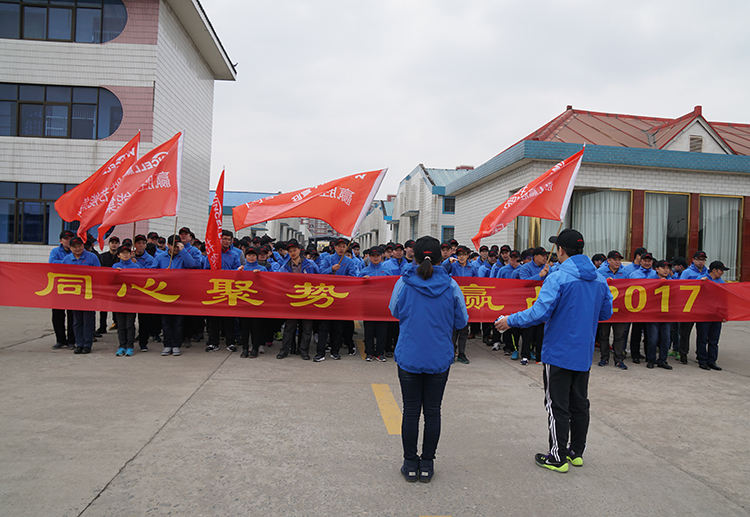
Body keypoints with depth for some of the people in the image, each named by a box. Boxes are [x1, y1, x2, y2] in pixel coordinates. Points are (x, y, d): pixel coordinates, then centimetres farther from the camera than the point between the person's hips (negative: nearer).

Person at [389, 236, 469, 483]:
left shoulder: (403, 283, -8)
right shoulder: (451, 285, -7)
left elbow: (395, 312, 9)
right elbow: (462, 321, 3)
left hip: (409, 358, 0)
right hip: (440, 359, 1)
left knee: (411, 411, 10)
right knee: (432, 412, 12)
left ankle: (410, 464, 20)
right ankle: (427, 464, 22)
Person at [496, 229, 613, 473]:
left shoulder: (558, 278, -19)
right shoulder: (599, 279, 4)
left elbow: (539, 313, -24)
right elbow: (606, 313, 14)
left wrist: (510, 321, -11)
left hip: (559, 353, -7)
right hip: (585, 353, 7)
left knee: (557, 406, 3)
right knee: (579, 403, 17)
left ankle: (558, 457, 12)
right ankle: (577, 452, 29)